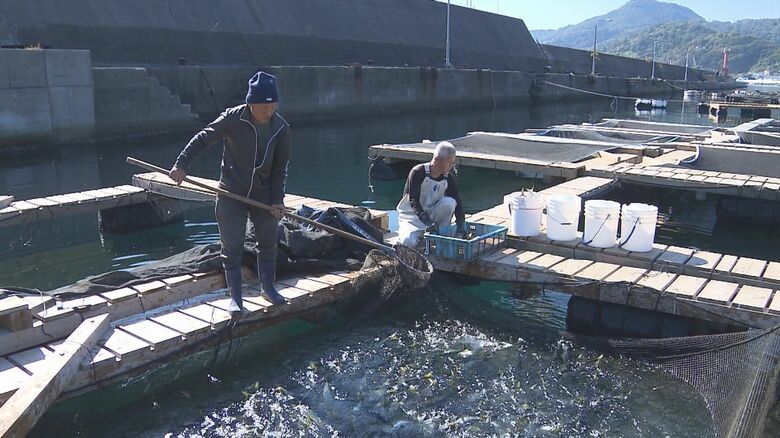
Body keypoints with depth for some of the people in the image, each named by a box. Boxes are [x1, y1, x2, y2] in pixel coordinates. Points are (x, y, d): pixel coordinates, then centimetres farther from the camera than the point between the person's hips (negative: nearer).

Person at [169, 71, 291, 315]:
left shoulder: (281, 128, -9)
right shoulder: (232, 119, -17)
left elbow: (280, 167, -1)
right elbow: (202, 139, -7)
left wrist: (278, 199, -7)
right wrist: (181, 165, -14)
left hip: (263, 194, 3)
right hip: (231, 193, -2)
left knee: (268, 242, 11)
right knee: (232, 246, 1)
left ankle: (268, 287, 30)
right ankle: (235, 296, 15)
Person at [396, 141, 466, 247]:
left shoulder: (449, 178, -5)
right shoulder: (418, 172, -19)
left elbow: (458, 202, -8)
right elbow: (413, 201, -25)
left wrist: (461, 227, -23)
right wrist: (428, 223, -38)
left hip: (431, 214, 4)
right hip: (412, 216, -4)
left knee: (449, 202, -25)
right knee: (409, 242, -33)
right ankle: (404, 233, 3)